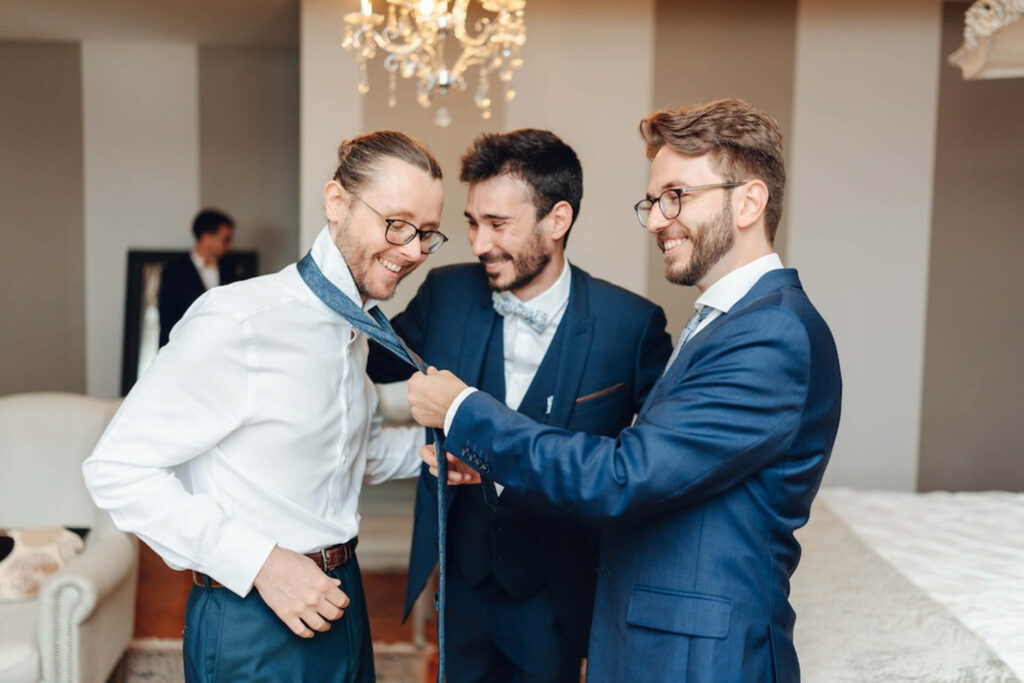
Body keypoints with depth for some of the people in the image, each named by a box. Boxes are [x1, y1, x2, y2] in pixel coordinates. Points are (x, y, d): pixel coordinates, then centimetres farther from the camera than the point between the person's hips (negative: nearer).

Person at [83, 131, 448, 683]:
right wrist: (260, 561, -24)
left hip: (338, 597, 8)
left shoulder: (355, 327, 5)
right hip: (251, 621, -8)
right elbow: (118, 469, -20)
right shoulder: (237, 322, -22)